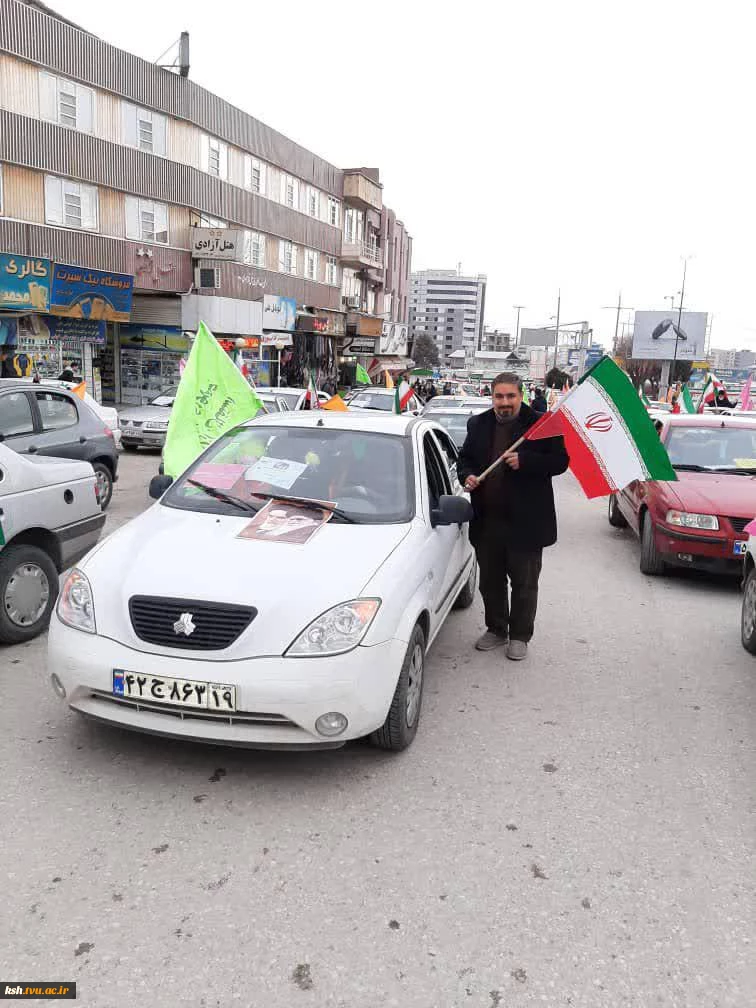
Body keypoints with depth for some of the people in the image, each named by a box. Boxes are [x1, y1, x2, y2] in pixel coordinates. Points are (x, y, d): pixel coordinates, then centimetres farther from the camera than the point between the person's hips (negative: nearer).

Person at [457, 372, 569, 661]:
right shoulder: (478, 425, 7)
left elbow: (560, 461, -8)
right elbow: (465, 458, 17)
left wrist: (525, 462, -21)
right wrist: (467, 476, -5)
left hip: (525, 523, -4)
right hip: (486, 520, 4)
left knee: (524, 583, 9)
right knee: (490, 581, 16)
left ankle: (519, 636, 24)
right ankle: (496, 630, 34)